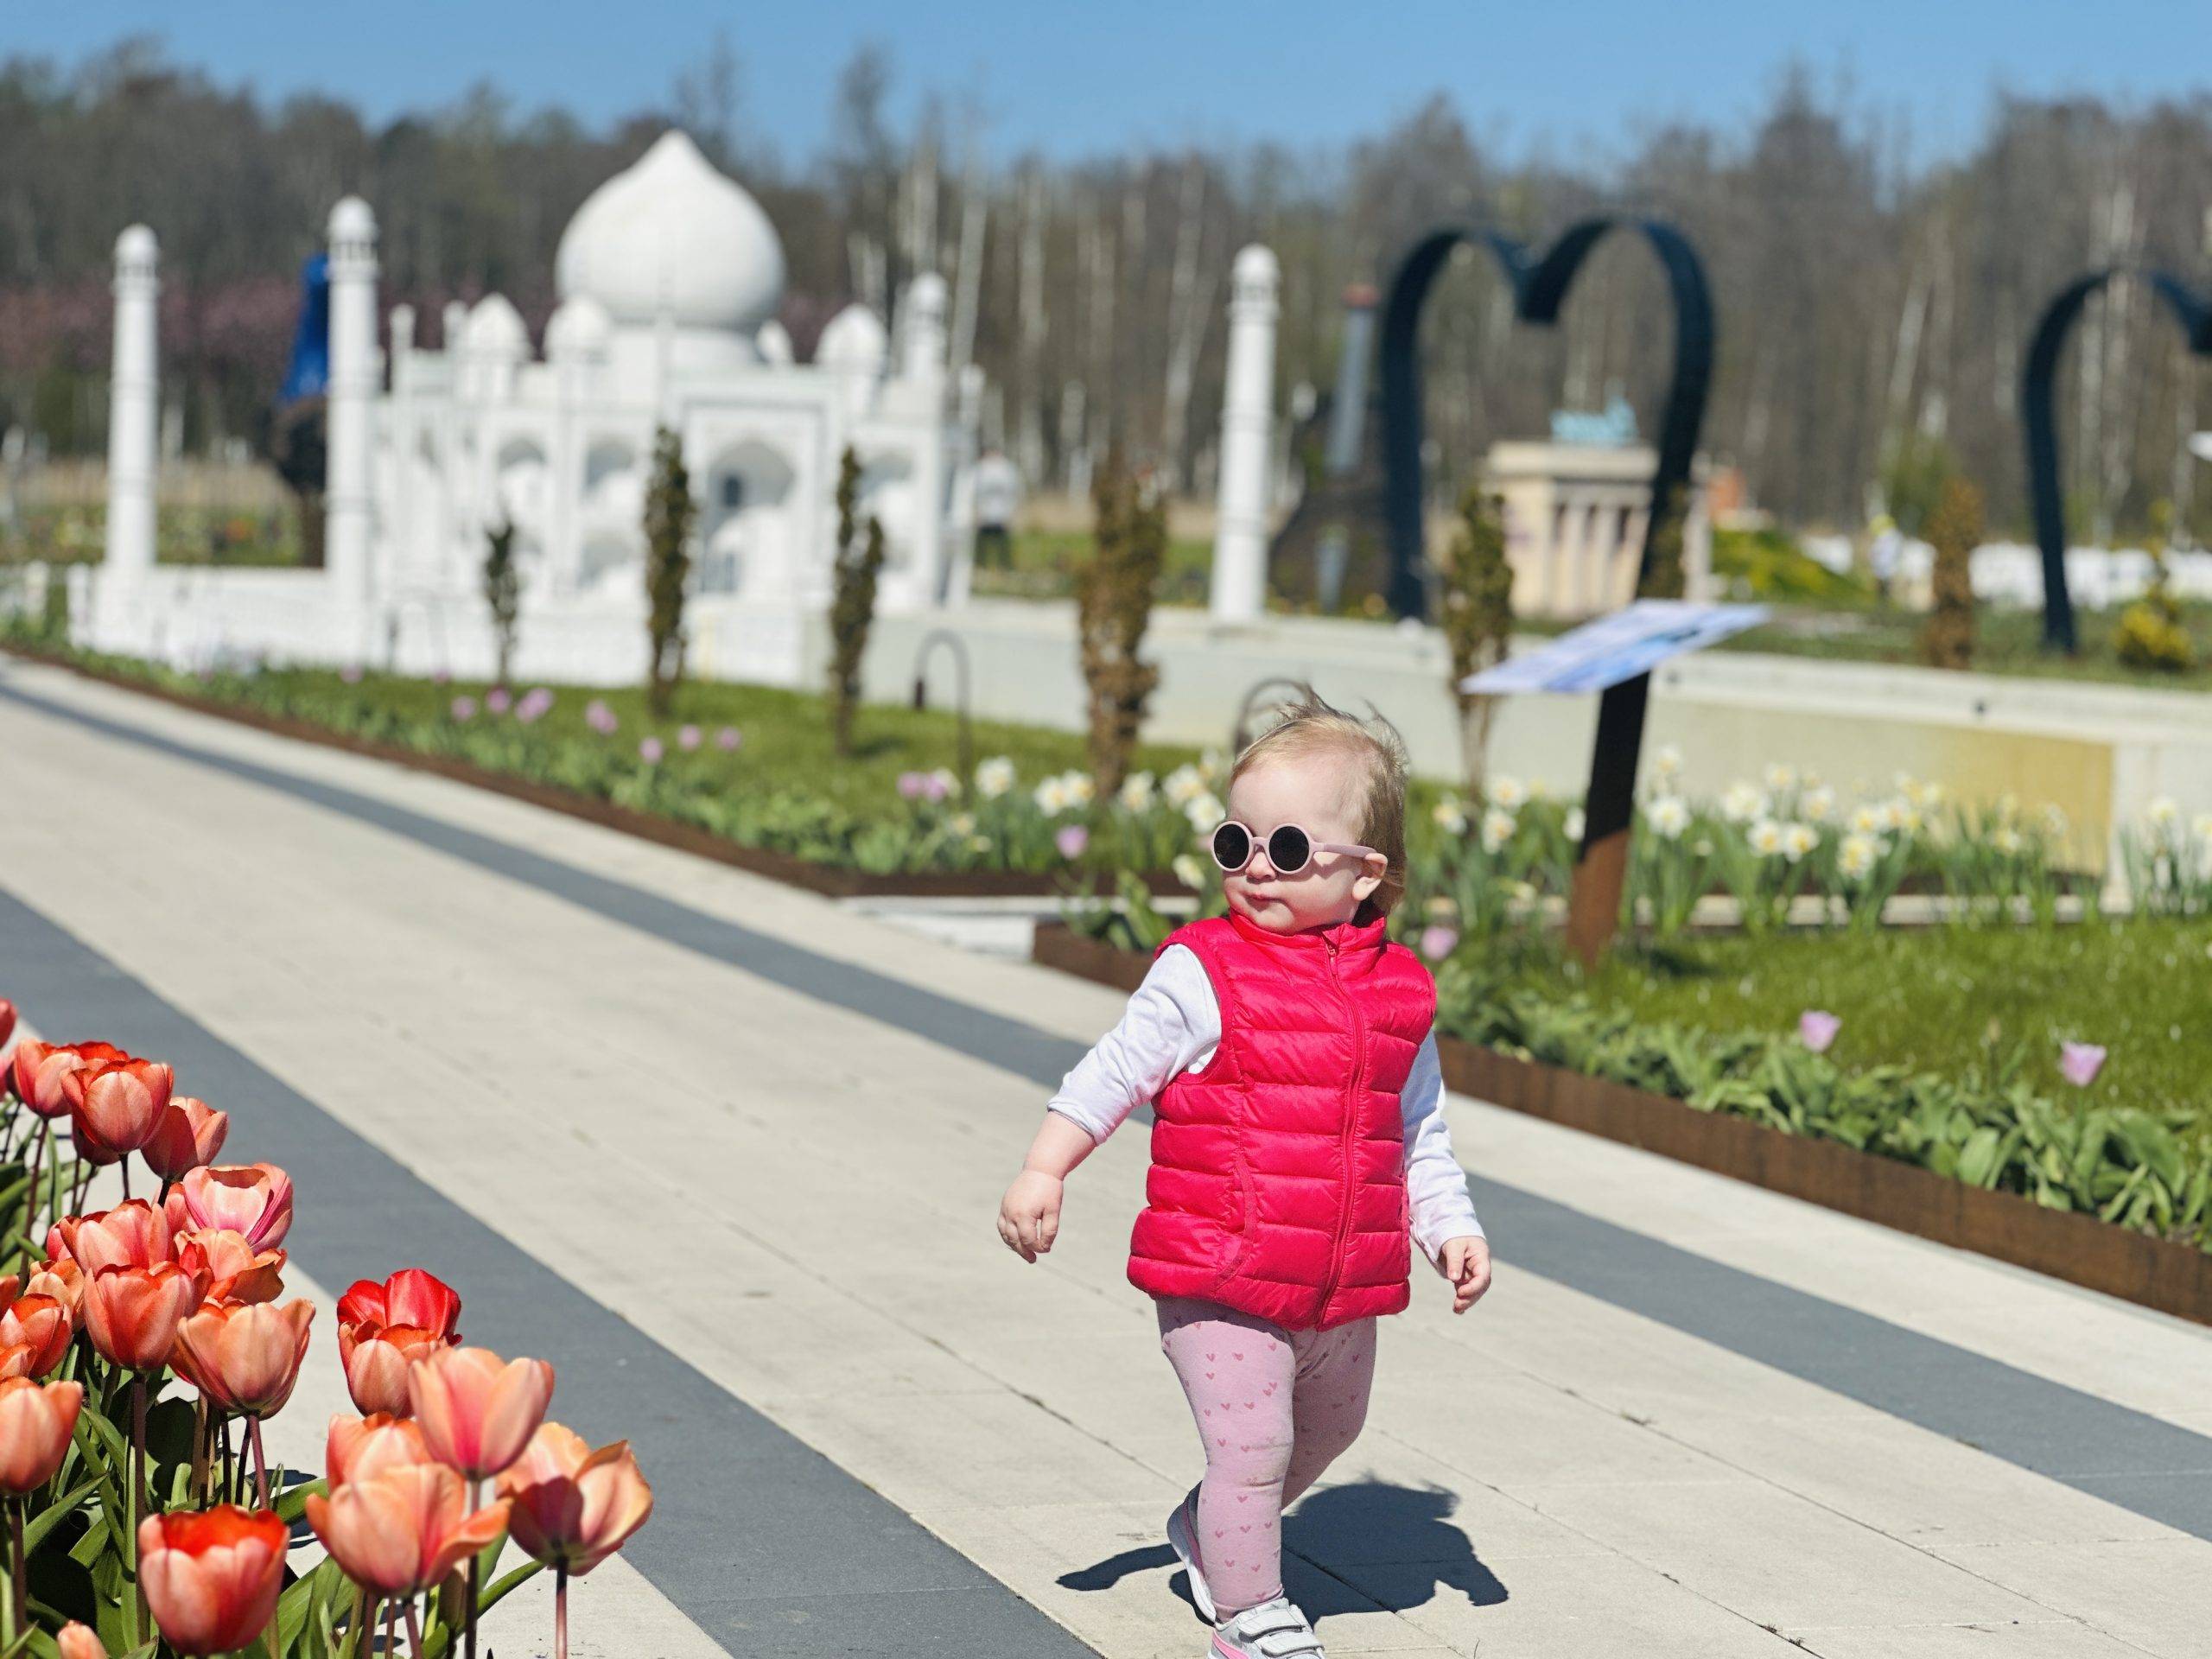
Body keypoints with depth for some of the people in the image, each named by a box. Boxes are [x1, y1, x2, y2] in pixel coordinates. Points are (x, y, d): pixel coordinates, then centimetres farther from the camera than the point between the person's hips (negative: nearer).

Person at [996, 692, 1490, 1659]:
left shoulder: (1398, 995, 4)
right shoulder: (1203, 975, -10)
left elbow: (1417, 1135, 14)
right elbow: (1112, 1075, -6)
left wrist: (1451, 1228, 8)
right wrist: (1043, 1172, -13)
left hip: (1343, 1291, 6)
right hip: (1219, 1281, -6)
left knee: (1328, 1431, 24)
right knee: (1251, 1442, -9)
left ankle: (1210, 1531, 48)